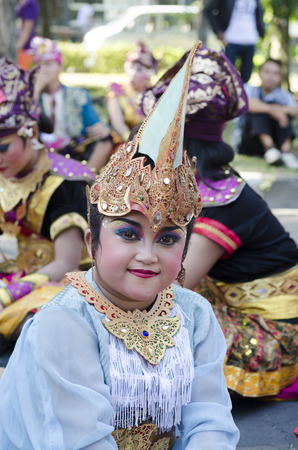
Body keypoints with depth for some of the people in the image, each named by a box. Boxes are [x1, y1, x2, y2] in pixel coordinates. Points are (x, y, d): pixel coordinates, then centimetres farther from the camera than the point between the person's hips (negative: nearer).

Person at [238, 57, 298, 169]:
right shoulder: (250, 89, 6)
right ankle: (269, 147, -42)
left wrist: (283, 109, -29)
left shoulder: (284, 95, 14)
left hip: (280, 139, 1)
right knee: (257, 108, -21)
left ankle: (286, 150, -35)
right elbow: (245, 103, -19)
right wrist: (271, 109, -34)